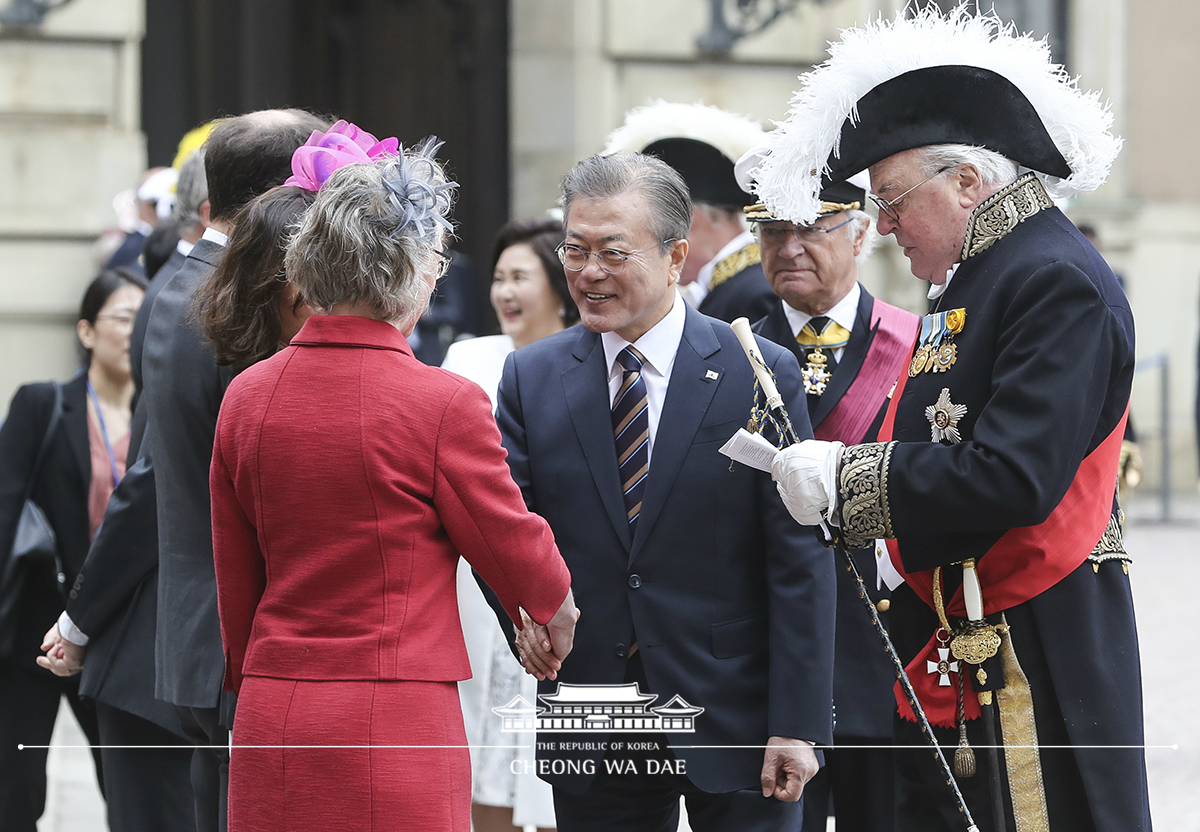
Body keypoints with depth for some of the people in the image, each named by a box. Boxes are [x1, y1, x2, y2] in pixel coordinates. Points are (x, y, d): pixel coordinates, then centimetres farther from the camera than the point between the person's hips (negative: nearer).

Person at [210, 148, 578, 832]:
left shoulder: (246, 397, 4)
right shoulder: (445, 404, -12)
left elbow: (236, 582, 12)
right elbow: (518, 552, 1)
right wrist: (559, 605, 22)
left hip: (271, 721, 5)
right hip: (397, 728, -5)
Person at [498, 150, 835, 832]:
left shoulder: (763, 375, -4)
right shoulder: (533, 378, 5)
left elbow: (801, 562, -6)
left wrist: (797, 725, -11)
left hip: (735, 722, -2)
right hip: (590, 730, 2)